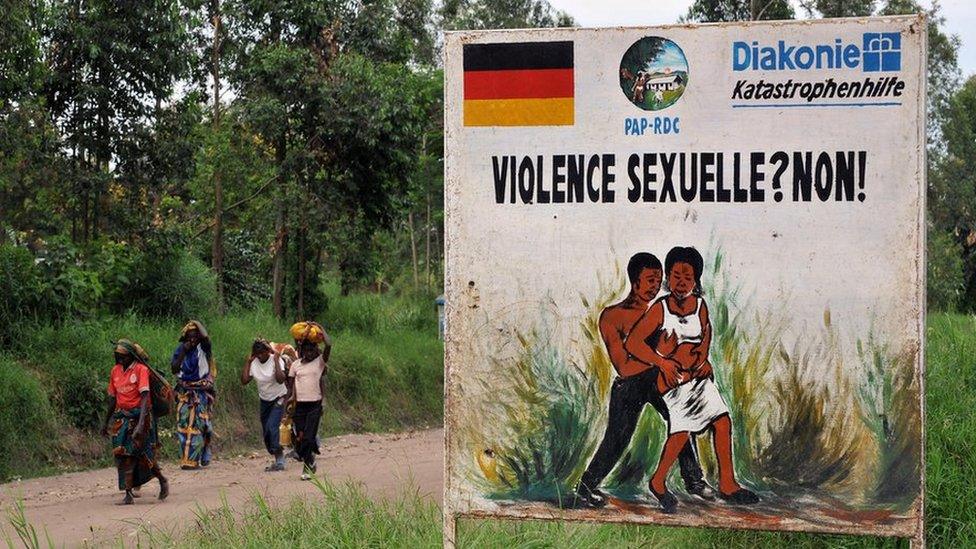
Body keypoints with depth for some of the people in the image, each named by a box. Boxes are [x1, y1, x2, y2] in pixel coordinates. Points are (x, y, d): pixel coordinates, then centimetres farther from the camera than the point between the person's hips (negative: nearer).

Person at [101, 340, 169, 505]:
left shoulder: (141, 370, -10)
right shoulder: (115, 371, 8)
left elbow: (145, 397, -19)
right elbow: (112, 398, 17)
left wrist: (141, 423, -30)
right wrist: (106, 422, 21)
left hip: (139, 415, -5)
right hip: (121, 417, 5)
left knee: (143, 454, -3)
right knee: (123, 454, -3)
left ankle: (162, 480, 21)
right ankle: (128, 493, 0)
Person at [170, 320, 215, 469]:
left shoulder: (203, 349, -3)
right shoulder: (180, 349, 5)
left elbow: (206, 338, -25)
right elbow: (174, 368, -3)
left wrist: (197, 324, -14)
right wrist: (183, 352, -9)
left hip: (201, 393, -3)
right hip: (184, 393, 3)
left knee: (197, 425, -8)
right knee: (183, 424, -1)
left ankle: (194, 460, -4)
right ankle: (185, 460, 4)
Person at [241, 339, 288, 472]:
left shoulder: (275, 360, -17)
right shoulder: (254, 363, -3)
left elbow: (281, 380, -32)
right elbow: (244, 381, -10)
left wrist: (276, 360, -30)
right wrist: (247, 362, -12)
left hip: (278, 399, -6)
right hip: (264, 400, 6)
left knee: (271, 427, -24)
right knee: (266, 433, 8)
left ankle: (279, 459, -22)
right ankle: (278, 460, 21)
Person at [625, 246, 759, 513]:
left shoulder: (700, 305, 2)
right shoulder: (660, 309, -14)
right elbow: (633, 343, -15)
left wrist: (703, 355, 3)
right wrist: (663, 362, -22)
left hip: (698, 375, 6)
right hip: (671, 379, -6)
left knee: (723, 420, -1)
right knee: (681, 432, -18)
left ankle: (727, 484, 10)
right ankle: (658, 482, 2)